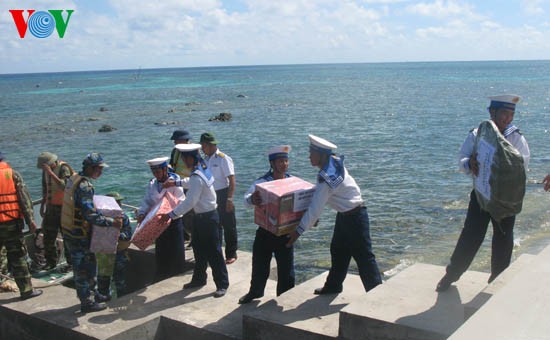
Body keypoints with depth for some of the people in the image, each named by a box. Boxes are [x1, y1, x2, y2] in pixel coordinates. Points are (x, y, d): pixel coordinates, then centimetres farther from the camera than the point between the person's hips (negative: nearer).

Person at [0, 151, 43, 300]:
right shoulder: (12, 174, -2)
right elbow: (25, 199, -5)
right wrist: (30, 220, -2)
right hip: (12, 222, -1)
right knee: (17, 257, 6)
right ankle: (26, 289, 10)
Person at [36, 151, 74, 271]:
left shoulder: (64, 168, -17)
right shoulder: (46, 171, 6)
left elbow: (64, 186, -32)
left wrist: (50, 172, -34)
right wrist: (42, 205, 19)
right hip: (51, 206, 7)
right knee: (48, 235, 8)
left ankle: (71, 262, 10)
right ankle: (51, 262, 19)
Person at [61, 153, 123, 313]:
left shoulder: (74, 178, 6)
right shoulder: (85, 186, -24)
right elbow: (90, 215, -30)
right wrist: (112, 222, -25)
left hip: (70, 231, 10)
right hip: (79, 235, -10)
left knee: (89, 263, 21)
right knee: (84, 268, 3)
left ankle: (93, 293, 35)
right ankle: (86, 302, 14)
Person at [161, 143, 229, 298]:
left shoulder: (197, 177, -27)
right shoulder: (203, 168, 2)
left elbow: (189, 202, -30)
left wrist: (170, 215, -26)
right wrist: (176, 183, 19)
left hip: (207, 218, -10)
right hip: (201, 216, 10)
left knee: (213, 252, -1)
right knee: (199, 249, 20)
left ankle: (222, 284, 10)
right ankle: (199, 279, 34)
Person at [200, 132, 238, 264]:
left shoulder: (223, 159, -15)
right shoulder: (206, 159, 7)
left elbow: (232, 180, -17)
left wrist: (229, 199, -21)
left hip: (223, 195, -7)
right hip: (210, 196, 7)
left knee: (228, 226, 2)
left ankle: (231, 254, 13)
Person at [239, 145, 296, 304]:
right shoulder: (262, 182, -10)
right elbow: (246, 199, -23)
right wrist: (252, 199, -48)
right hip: (265, 232, -1)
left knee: (286, 268, 10)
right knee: (259, 266, 14)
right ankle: (255, 292, 40)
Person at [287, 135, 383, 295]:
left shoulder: (327, 177, -28)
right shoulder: (334, 163, -1)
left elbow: (315, 209, -26)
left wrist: (298, 231, -20)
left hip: (354, 217, -10)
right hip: (345, 215, 10)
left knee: (363, 256, -1)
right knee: (338, 251, 19)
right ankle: (333, 286, 34)